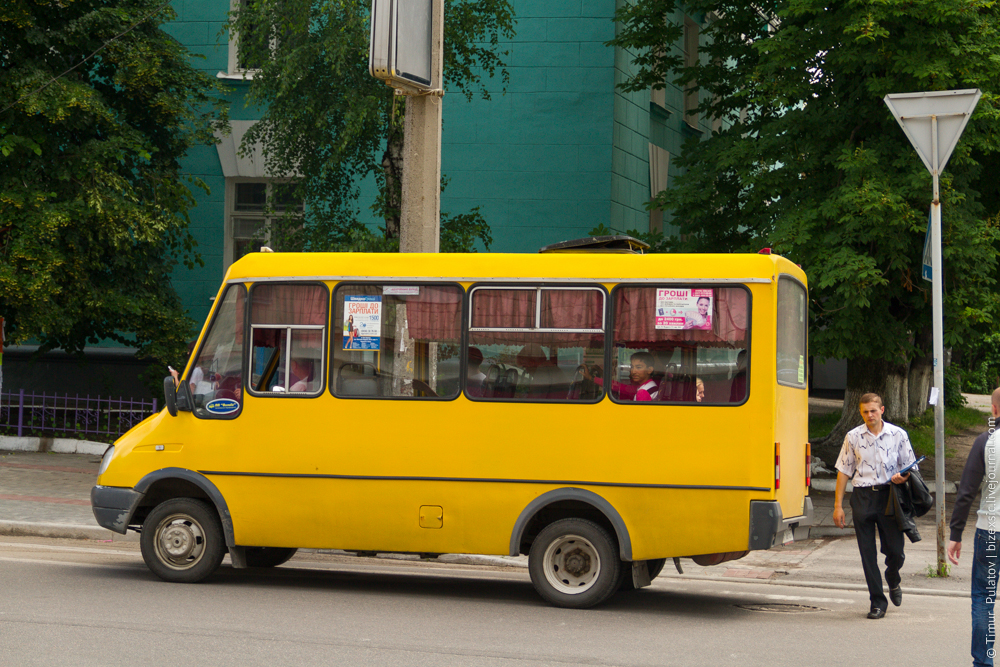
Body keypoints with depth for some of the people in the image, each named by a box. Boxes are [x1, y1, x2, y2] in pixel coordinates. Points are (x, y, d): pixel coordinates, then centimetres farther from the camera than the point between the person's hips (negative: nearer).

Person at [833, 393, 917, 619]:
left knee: (895, 551, 0)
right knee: (867, 553, 0)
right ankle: (878, 602, 11)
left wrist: (903, 477, -14)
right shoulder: (853, 437, 4)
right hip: (863, 497, 0)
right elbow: (844, 471, 6)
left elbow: (910, 467, 11)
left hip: (889, 496, 0)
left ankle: (893, 581, 34)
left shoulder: (898, 435, 4)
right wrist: (838, 505, 2)